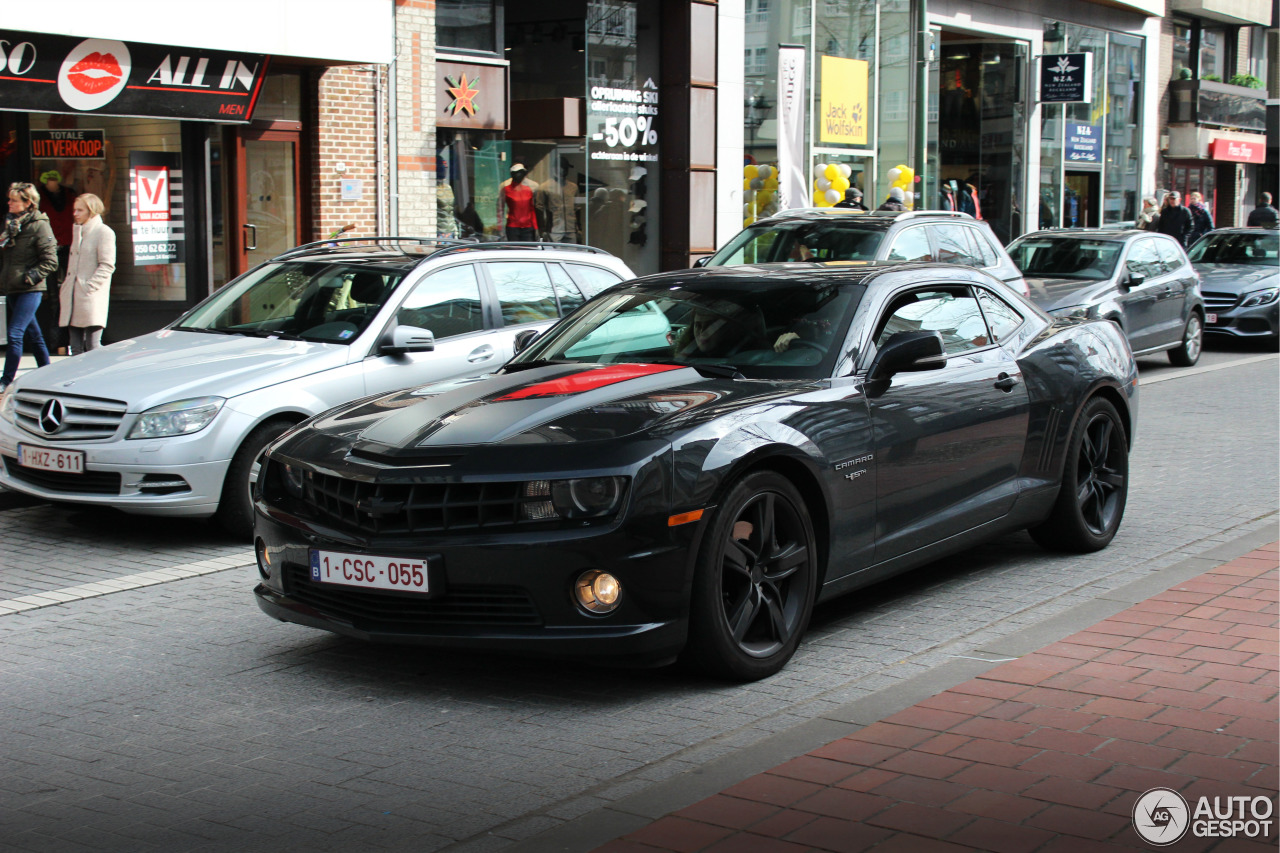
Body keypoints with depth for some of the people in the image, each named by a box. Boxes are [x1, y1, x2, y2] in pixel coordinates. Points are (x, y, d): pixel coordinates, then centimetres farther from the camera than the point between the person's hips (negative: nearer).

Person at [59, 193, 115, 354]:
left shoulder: (104, 232, -5)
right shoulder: (78, 231, 20)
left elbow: (107, 265, -12)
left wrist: (89, 286, -17)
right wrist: (66, 286, 15)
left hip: (92, 299, -8)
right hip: (73, 300, 8)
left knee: (93, 346, -10)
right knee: (75, 348, 7)